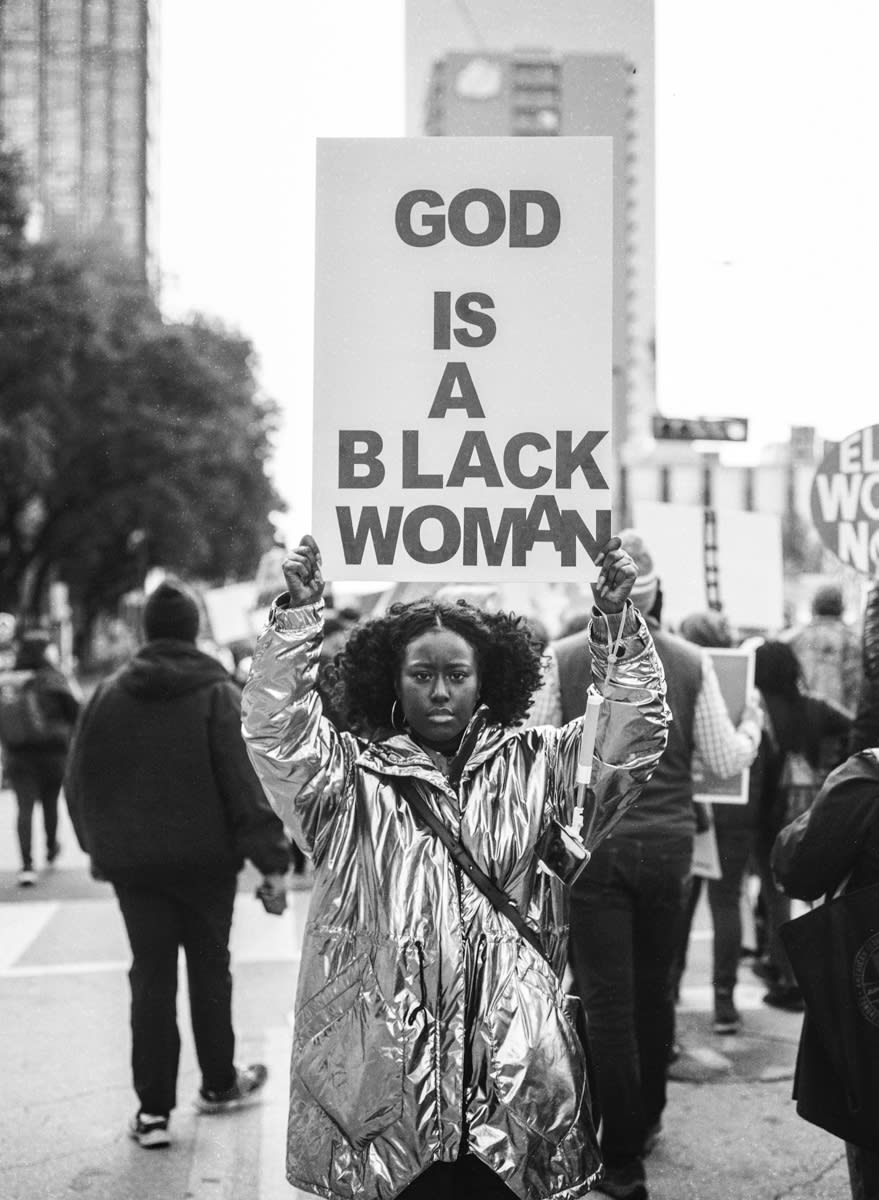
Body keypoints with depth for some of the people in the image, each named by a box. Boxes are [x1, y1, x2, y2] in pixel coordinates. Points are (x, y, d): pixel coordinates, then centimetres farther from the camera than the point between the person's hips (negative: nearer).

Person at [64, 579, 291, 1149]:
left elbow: (80, 783, 7)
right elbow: (247, 783, -14)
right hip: (205, 860, -2)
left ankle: (153, 1108, 5)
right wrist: (272, 861, -13)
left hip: (133, 864, 2)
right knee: (209, 969, 14)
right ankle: (219, 1084, 29)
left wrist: (101, 845, 20)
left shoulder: (107, 696, 2)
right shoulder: (219, 695, -9)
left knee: (151, 978, 6)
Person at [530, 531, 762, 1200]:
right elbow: (726, 761, 2)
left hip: (592, 845, -2)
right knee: (655, 988, 19)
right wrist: (752, 725, 21)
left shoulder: (565, 658, -6)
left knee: (608, 1000, 2)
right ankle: (647, 1122, 35)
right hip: (668, 844, 2)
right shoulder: (690, 662, -2)